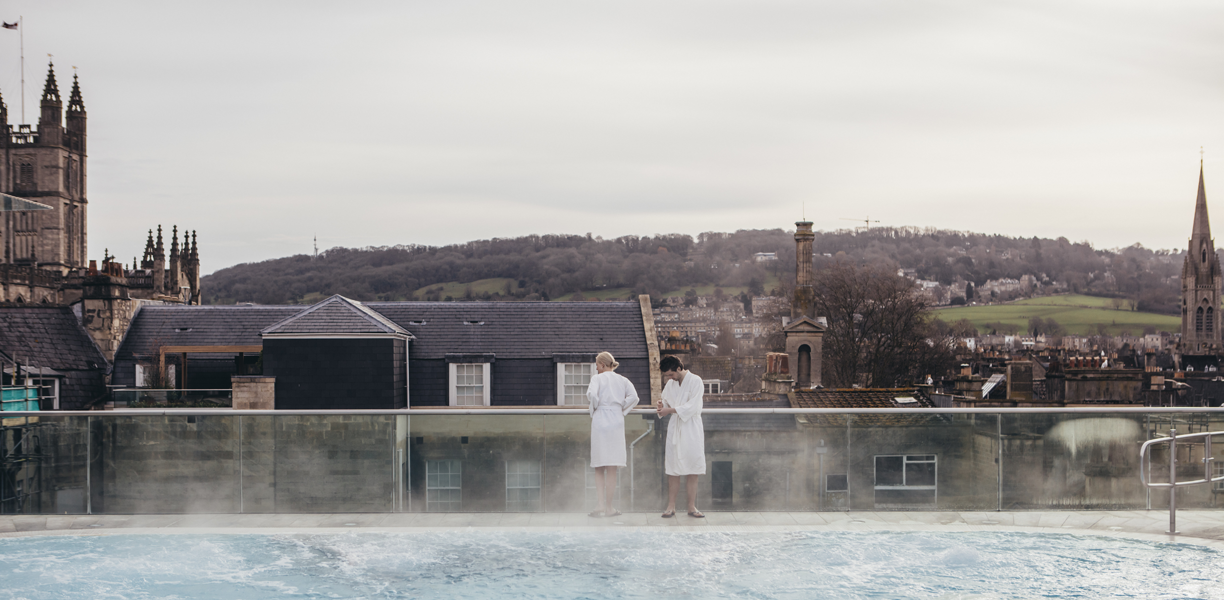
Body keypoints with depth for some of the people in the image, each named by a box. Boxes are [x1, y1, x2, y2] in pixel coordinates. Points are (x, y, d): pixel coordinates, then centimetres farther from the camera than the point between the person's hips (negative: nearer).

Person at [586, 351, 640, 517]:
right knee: (612, 468, 5)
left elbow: (592, 394, -19)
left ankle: (600, 504, -5)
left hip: (600, 421, -2)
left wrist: (594, 408, -1)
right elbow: (633, 397, -4)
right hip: (616, 422, 2)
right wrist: (621, 409, 8)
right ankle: (609, 507, 6)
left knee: (599, 467, 6)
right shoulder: (622, 380, 10)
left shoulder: (597, 378, 0)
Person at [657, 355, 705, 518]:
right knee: (673, 470, 0)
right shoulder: (670, 384, 10)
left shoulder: (695, 381, -7)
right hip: (674, 429, 4)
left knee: (692, 470, -2)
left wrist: (670, 410, -16)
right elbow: (667, 401, 18)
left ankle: (692, 507, 3)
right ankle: (671, 506, 2)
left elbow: (692, 407, -14)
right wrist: (663, 407, -6)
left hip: (691, 429, -4)